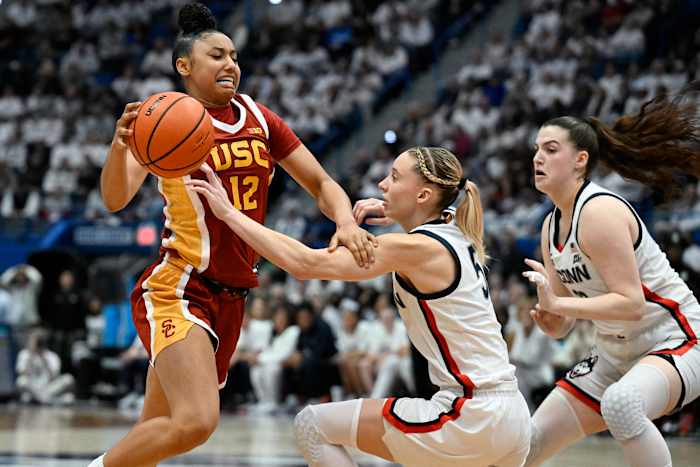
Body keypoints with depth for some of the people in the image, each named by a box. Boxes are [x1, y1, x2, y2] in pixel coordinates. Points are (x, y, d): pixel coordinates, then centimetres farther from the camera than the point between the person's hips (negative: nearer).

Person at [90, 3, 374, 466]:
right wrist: (120, 145, -40)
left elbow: (321, 183, 11)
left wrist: (346, 222, -11)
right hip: (178, 288, -6)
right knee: (196, 421, -25)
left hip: (230, 298, 6)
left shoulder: (259, 118, 9)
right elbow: (116, 199, -19)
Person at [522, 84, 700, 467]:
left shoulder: (599, 212, -20)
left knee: (620, 403, -42)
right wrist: (548, 318, -13)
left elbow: (632, 304, -27)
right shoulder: (551, 227, 7)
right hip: (615, 356, 9)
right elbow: (560, 327, 10)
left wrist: (557, 303, -27)